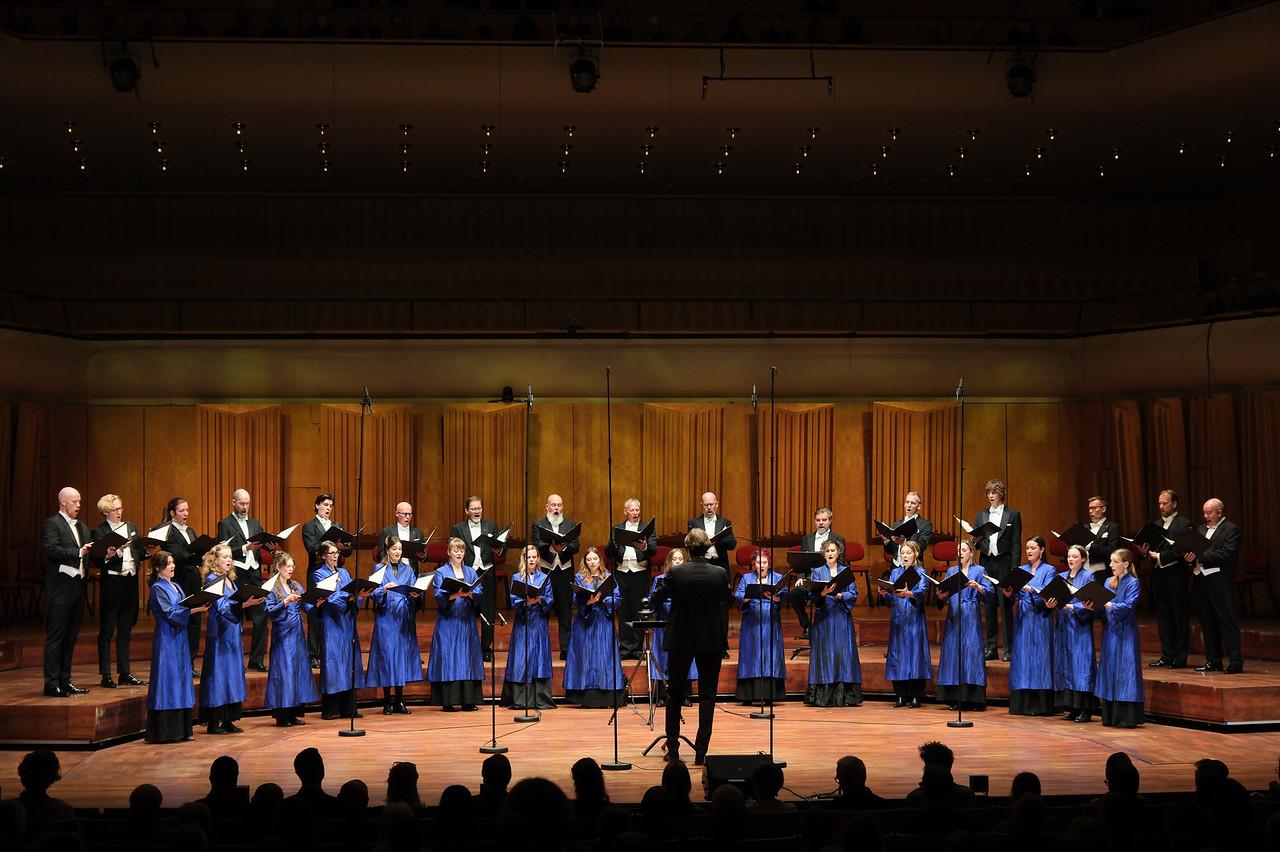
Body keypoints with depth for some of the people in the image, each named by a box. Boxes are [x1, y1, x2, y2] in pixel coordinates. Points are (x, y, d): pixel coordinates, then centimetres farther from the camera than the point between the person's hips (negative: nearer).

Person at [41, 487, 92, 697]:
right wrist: (79, 553, -23)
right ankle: (51, 684, -4)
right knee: (55, 636, -5)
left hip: (77, 586, 8)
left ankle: (65, 681, 17)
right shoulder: (51, 524, -5)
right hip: (60, 587, -8)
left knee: (70, 637, 11)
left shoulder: (82, 527, 19)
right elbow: (51, 550, -18)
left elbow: (87, 554, 15)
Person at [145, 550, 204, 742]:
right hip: (166, 640, -8)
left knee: (181, 681, 9)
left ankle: (181, 729, 13)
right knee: (168, 682, -7)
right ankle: (165, 731, -4)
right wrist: (195, 609, -23)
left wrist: (199, 606, 0)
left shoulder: (175, 586, 15)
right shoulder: (157, 588, -9)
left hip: (179, 638, 8)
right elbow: (169, 613, -19)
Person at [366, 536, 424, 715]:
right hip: (386, 618, -3)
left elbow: (414, 591, 4)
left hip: (405, 619, 3)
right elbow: (374, 594, -6)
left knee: (404, 653, 4)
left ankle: (399, 702, 11)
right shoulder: (379, 569, 2)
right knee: (386, 655, -4)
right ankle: (387, 703, 4)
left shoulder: (408, 570, 11)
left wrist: (416, 595, -18)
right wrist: (384, 589, -25)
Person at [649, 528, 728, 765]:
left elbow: (655, 601, -2)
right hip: (712, 641, 1)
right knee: (707, 696, 6)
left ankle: (673, 749, 15)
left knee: (675, 693, 14)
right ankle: (701, 752, 1)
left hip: (681, 640, -1)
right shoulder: (720, 573, -9)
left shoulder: (676, 573, -13)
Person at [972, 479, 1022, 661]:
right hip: (986, 563, 4)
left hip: (1004, 563, -4)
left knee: (1006, 606, -6)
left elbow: (1016, 543, -1)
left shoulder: (1013, 515, 3)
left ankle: (1009, 649, -3)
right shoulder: (981, 515, 14)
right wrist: (976, 540, -10)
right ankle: (991, 648, 10)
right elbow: (975, 542, 14)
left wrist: (1014, 568, -9)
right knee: (989, 606, 5)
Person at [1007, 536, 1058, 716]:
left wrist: (1030, 589, -29)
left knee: (1038, 659, -5)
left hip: (1039, 620, -4)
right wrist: (1008, 593, -16)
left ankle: (1039, 705, -3)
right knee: (1022, 659, 2)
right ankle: (1022, 704, 5)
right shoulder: (1021, 570, 14)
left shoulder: (1049, 570, 2)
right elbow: (1015, 594, 6)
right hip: (1022, 619, 4)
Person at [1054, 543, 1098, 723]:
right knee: (1065, 666, 4)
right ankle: (1071, 708, 8)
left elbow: (1088, 602, -10)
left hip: (1080, 627, -6)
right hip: (1063, 626, 6)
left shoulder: (1088, 577, -2)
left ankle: (1085, 709, -6)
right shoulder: (1061, 577, 15)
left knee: (1081, 664, -7)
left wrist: (1071, 607, -23)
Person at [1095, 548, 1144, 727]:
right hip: (1109, 632, 7)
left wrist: (1109, 605, -29)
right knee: (1109, 670, 7)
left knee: (1124, 672, -7)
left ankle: (1127, 717, -6)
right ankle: (1110, 715, 12)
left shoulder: (1133, 583, -6)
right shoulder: (1109, 582, 12)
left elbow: (1128, 606, -18)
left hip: (1125, 634, -7)